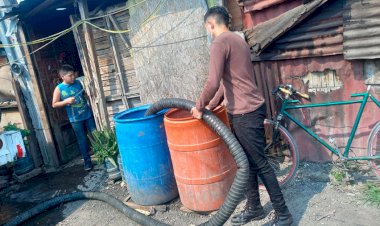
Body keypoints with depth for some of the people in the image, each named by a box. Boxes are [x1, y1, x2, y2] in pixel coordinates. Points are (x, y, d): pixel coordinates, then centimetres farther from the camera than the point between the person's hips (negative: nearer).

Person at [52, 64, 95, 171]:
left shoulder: (78, 83, 3)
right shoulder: (59, 89, -6)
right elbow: (54, 104, -4)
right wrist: (66, 101, -17)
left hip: (88, 114, 3)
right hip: (75, 119, -3)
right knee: (82, 140, 6)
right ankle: (87, 161, 19)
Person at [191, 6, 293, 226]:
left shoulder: (220, 43, -13)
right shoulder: (238, 40, 18)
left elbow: (213, 82, -23)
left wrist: (199, 106, -7)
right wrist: (211, 105, 24)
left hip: (245, 112, -10)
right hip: (251, 108, 10)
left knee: (260, 164, 1)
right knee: (248, 162, 17)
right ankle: (254, 208, 32)